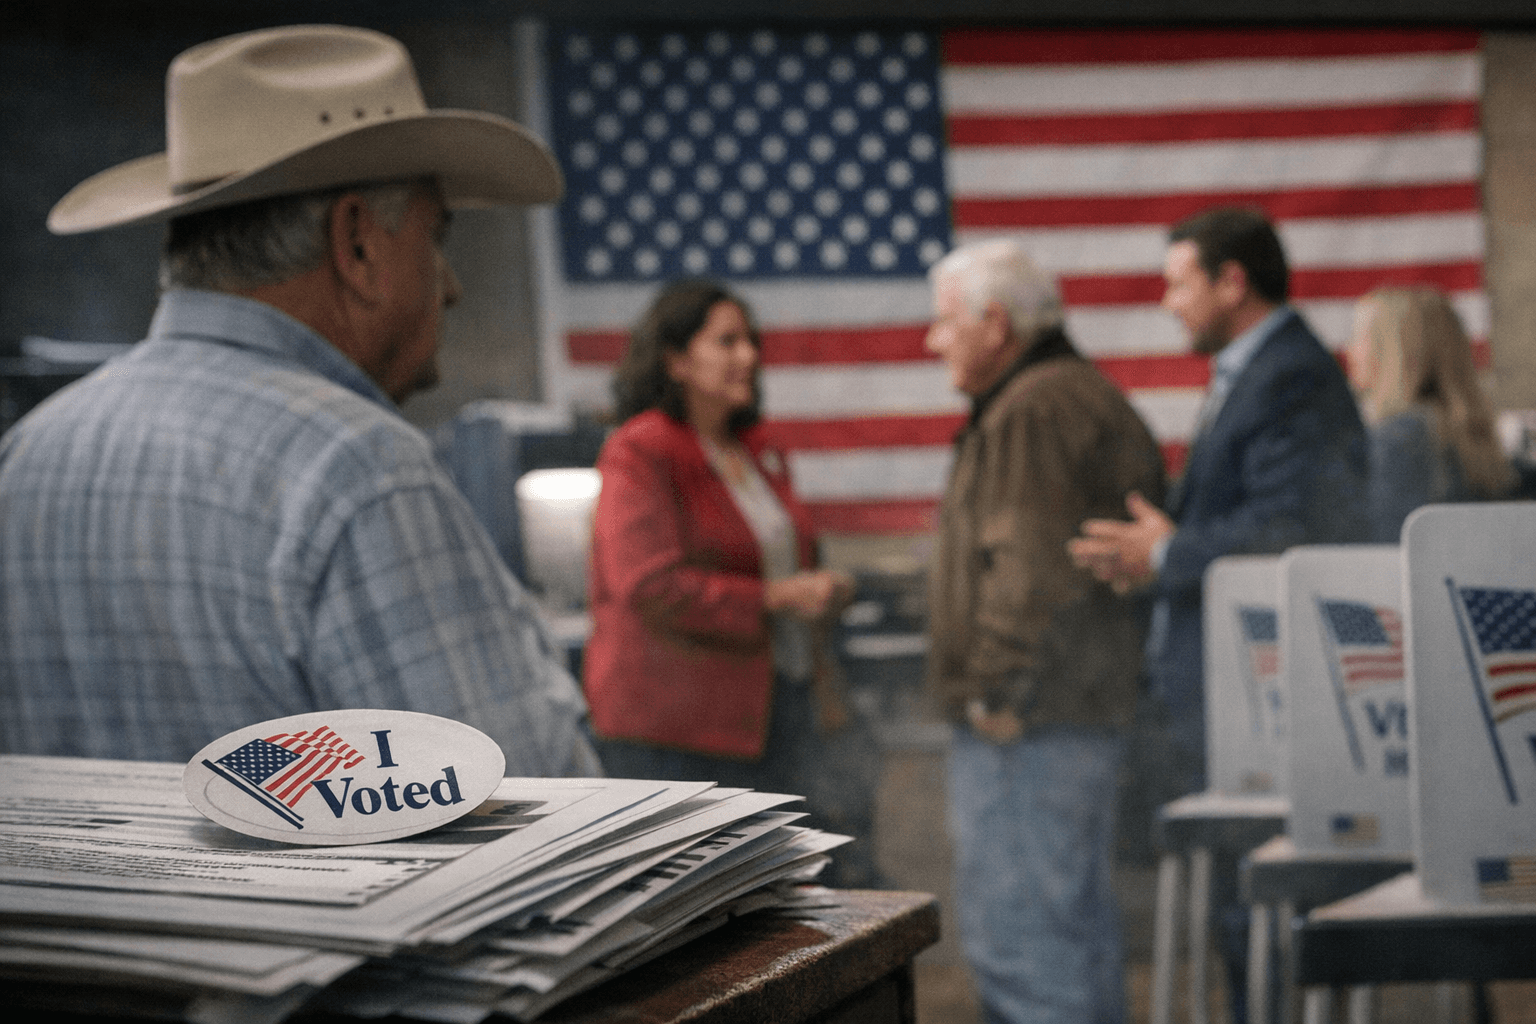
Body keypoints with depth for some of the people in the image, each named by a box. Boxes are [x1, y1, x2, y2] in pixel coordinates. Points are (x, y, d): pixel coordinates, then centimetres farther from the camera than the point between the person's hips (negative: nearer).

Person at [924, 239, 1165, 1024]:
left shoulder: (1033, 413, -14)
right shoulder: (1085, 394, 20)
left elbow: (1029, 572, -24)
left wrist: (995, 693, -19)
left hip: (1023, 724, -11)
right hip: (1084, 711, 11)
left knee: (1016, 935, -9)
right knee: (1079, 924, 18)